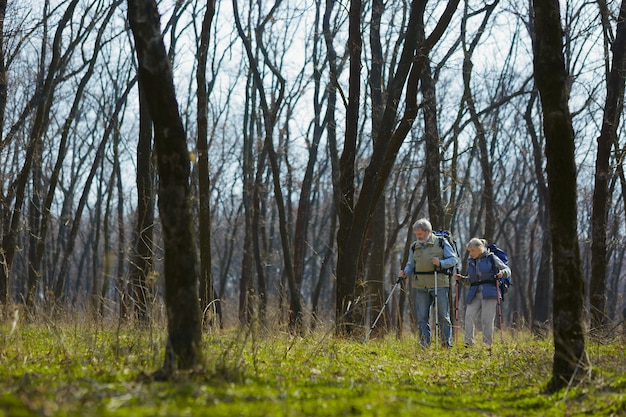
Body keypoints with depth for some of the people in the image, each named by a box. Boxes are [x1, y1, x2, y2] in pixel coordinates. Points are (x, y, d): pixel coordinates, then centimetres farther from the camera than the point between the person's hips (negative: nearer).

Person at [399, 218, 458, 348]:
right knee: (422, 317, 0)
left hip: (439, 285, -3)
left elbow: (454, 259, 2)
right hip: (420, 287, 3)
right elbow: (411, 265, 17)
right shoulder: (414, 247, 14)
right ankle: (424, 344, 5)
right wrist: (405, 272, -5)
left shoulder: (441, 242, 3)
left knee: (443, 316, -1)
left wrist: (441, 263, -15)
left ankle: (447, 343, 7)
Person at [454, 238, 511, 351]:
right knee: (469, 317, -11)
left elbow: (507, 269, 6)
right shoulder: (470, 261, 16)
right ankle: (468, 344, -9)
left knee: (486, 319, -8)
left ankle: (488, 345, -1)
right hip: (474, 294, 4)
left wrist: (502, 273, -16)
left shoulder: (491, 258, 3)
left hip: (489, 293, -4)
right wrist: (461, 278, 5)